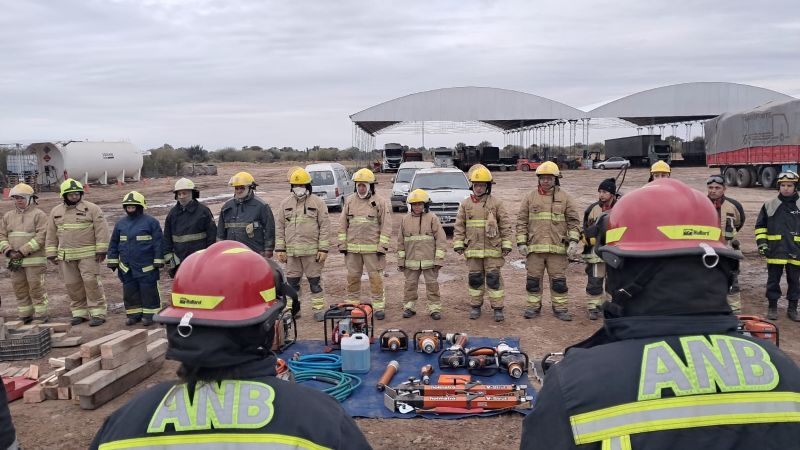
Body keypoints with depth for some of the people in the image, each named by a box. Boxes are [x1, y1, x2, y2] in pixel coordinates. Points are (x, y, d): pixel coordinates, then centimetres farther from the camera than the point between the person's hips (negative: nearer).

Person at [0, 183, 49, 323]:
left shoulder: (39, 215, -5)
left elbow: (41, 237, -13)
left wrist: (22, 251, -17)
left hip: (34, 260, -6)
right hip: (15, 261, 6)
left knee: (36, 288, -3)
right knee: (19, 288, 10)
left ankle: (41, 315, 5)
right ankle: (24, 316, 19)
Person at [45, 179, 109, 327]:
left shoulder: (92, 209, -4)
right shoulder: (55, 211, 11)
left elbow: (101, 230, -8)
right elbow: (51, 235, 15)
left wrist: (101, 250, -13)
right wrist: (51, 253, 10)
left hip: (88, 255, -5)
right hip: (66, 256, 5)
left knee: (91, 283, -9)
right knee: (72, 285, 9)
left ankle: (98, 313, -3)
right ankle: (79, 313, 19)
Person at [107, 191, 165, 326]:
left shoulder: (150, 222, -5)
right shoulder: (120, 224, 10)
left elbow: (158, 242, -6)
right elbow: (114, 243, 16)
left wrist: (158, 261, -9)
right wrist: (112, 261, 12)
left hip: (146, 266, -5)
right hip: (126, 267, 5)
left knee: (148, 291, 0)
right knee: (129, 292, 9)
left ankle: (149, 314, 9)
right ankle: (133, 314, 20)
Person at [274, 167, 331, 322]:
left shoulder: (318, 203, -1)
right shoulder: (286, 203, 9)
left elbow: (325, 226, -3)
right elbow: (279, 227, 10)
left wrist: (323, 249, -9)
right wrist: (279, 249, 4)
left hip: (312, 251, -3)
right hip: (291, 252, 3)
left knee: (315, 281, 4)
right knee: (292, 281, 11)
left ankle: (319, 309, 12)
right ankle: (292, 308, 22)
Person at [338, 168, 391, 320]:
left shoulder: (380, 202, -2)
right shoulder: (349, 201, 8)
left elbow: (386, 226, -3)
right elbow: (343, 224, 12)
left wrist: (382, 246, -8)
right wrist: (342, 243, 7)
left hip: (372, 247, -4)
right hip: (352, 247, 4)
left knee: (375, 277, 0)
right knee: (352, 276, 11)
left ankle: (379, 306, 7)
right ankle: (352, 304, 23)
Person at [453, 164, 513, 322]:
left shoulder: (496, 203, 0)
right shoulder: (465, 204, 6)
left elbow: (505, 225, 1)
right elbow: (459, 226, 9)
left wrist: (506, 244, -2)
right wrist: (458, 244, 2)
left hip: (492, 249, -2)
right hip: (473, 249, 2)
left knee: (494, 278, 0)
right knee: (474, 278, 11)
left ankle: (498, 308, 8)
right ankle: (475, 306, 23)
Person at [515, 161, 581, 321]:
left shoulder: (565, 198, 5)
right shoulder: (530, 197, 7)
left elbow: (574, 221, 5)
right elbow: (521, 221, 7)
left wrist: (573, 240, -6)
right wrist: (521, 242, 0)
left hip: (557, 248, -1)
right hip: (534, 247, 1)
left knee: (558, 280, 6)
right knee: (533, 279, 7)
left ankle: (560, 308, 18)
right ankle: (533, 306, 20)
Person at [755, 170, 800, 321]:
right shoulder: (769, 205, 3)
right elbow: (760, 226, 9)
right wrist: (761, 242, -2)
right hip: (775, 251, 0)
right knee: (773, 280, 6)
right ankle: (772, 306, 17)